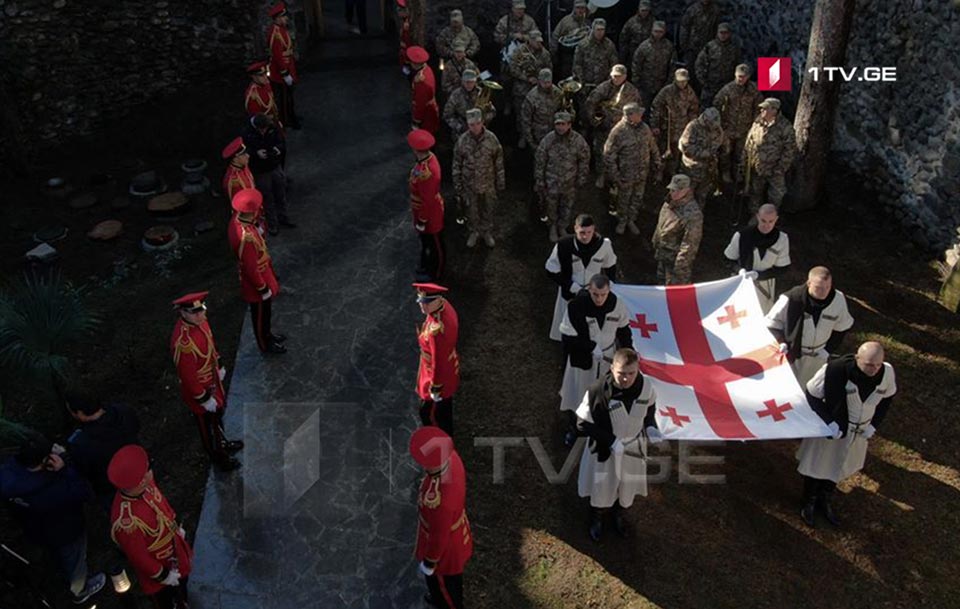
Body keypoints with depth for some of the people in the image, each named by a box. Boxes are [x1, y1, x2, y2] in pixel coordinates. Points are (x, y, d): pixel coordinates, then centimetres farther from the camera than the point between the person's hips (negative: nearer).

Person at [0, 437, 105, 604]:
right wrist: (65, 467, -34)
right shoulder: (52, 491, -47)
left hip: (34, 530, 6)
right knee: (75, 560, 28)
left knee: (61, 558, 37)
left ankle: (70, 579, 67)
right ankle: (80, 591, 56)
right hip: (65, 533, -6)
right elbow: (84, 492, -32)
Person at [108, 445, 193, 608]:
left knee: (181, 586, 35)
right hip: (158, 565, -7)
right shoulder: (127, 521, -44)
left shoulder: (145, 484, -23)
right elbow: (137, 557, -28)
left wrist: (176, 527, 14)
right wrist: (162, 575, -14)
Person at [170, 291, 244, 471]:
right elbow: (188, 376, -29)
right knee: (208, 425, 17)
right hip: (200, 389, -8)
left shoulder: (199, 321, -12)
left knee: (219, 413, 30)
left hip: (212, 380, 8)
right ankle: (219, 458, 41)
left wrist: (219, 367, 18)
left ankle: (223, 444, 56)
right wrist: (204, 399, -18)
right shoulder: (183, 342, -39)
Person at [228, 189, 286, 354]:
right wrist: (263, 289, -19)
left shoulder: (237, 220, -12)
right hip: (256, 280, -9)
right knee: (261, 314, 16)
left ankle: (267, 333, 53)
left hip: (263, 271, 9)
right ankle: (265, 345, 39)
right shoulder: (246, 237, -39)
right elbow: (250, 268, -29)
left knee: (266, 310, 30)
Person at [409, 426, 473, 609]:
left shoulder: (439, 501, -48)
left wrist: (428, 563, -9)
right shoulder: (451, 457, -28)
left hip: (445, 545, -7)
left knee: (442, 581, 27)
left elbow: (440, 537, -29)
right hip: (455, 528, 7)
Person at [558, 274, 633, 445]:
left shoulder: (616, 304, -16)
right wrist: (591, 347, -25)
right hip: (582, 358, -3)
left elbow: (623, 328, 2)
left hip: (608, 358, 3)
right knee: (577, 394, 13)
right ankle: (573, 428, 39)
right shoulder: (576, 306, -28)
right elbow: (568, 337, -21)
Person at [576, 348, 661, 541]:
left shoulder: (646, 386, -21)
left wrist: (650, 427, -14)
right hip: (604, 451, -3)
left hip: (633, 450, 3)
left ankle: (618, 516, 59)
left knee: (627, 488, 27)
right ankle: (596, 519, 54)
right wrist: (611, 440, -26)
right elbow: (583, 424, -21)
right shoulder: (598, 391, -33)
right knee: (601, 489, 21)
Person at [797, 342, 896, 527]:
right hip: (829, 427, -4)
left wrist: (874, 424, -5)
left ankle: (824, 501, 50)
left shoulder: (887, 372, -21)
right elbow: (812, 395, -19)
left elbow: (887, 398, 1)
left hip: (858, 432, 4)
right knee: (817, 466, 16)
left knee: (840, 468, 24)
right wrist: (829, 422, -24)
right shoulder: (835, 370, -34)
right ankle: (809, 503, 43)